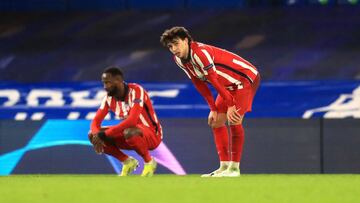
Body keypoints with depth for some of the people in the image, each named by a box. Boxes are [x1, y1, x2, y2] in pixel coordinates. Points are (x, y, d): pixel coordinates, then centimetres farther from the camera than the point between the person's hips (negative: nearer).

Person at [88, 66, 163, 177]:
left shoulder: (136, 91, -24)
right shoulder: (109, 98, -3)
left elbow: (132, 121, -36)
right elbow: (95, 122, -3)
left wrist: (104, 134, -35)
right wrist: (98, 136, -28)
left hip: (152, 134, -7)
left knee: (129, 132, -41)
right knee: (92, 135, -8)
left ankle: (149, 162, -13)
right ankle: (127, 162, 4)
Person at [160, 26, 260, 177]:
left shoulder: (200, 53, -30)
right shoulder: (179, 60, -2)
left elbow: (214, 80, -26)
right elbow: (200, 84, 4)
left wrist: (230, 105, -23)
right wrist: (213, 109, 2)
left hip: (246, 78, -10)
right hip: (229, 85, 10)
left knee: (234, 120, -20)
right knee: (216, 121, 6)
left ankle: (234, 168, -16)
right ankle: (224, 166, 9)